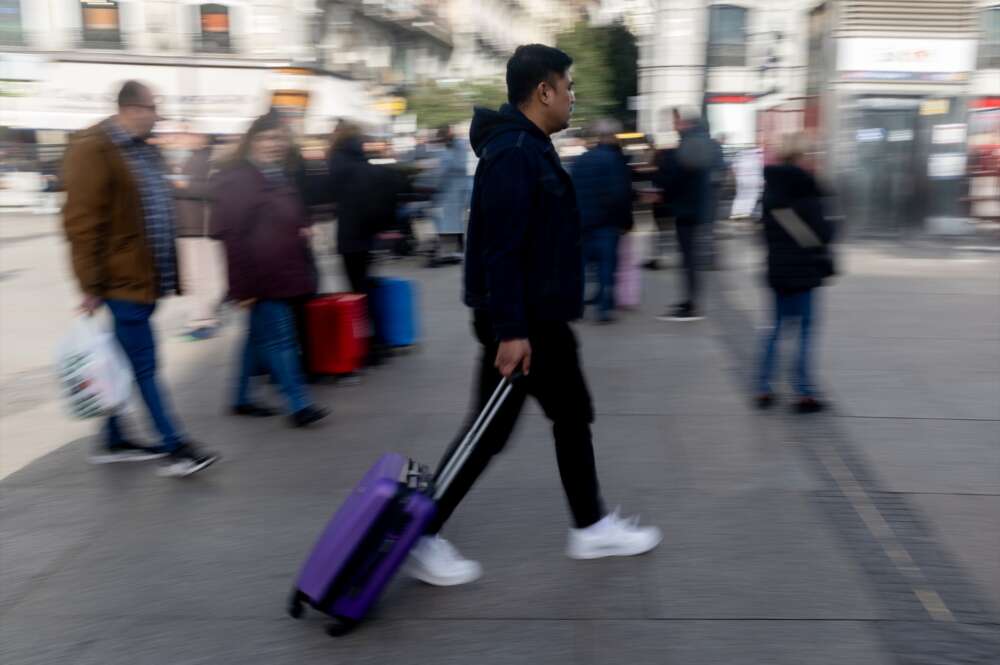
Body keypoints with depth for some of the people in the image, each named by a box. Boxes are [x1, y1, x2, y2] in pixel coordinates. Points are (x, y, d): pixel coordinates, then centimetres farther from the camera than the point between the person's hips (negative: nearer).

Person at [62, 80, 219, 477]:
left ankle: (115, 442, 28)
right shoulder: (93, 150, -13)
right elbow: (82, 222, -17)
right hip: (122, 279, -9)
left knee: (129, 361, 16)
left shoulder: (143, 150, 14)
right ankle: (174, 448, 1)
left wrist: (168, 275, 20)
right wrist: (92, 285, -19)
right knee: (143, 365, -4)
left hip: (144, 278, 9)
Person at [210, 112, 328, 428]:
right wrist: (243, 284, -19)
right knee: (279, 337, -8)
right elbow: (231, 234, -16)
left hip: (282, 272, 9)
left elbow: (295, 219, 31)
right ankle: (298, 405, -4)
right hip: (260, 276, -9)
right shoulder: (237, 180, -11)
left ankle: (242, 399, 26)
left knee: (259, 336, 15)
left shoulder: (282, 177, 16)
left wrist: (304, 230, 10)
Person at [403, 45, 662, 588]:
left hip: (541, 317, 10)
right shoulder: (513, 154, -20)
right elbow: (500, 248, -26)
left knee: (573, 416, 17)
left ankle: (591, 527, 31)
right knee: (490, 431, 0)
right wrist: (509, 330, -27)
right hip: (518, 323, -10)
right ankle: (423, 538, 15)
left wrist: (525, 324, 21)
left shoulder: (530, 148, 13)